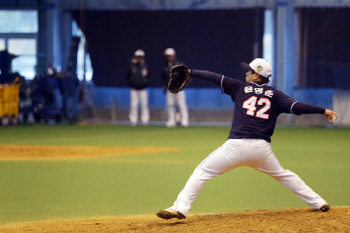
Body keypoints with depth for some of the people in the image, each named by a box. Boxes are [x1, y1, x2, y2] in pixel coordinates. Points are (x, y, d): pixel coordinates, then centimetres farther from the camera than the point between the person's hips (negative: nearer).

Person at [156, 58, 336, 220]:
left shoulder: (240, 88, 9)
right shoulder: (274, 95, 10)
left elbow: (215, 77, 9)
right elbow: (295, 106, -3)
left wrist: (191, 72, 18)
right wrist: (323, 111, 1)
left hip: (236, 146, -3)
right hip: (262, 149, 3)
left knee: (202, 172, 4)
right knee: (282, 174, 26)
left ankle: (180, 208, -11)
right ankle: (317, 202, 27)